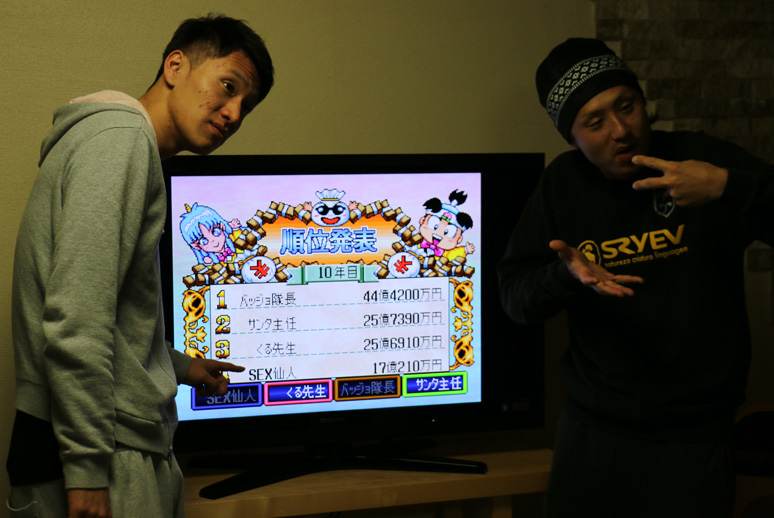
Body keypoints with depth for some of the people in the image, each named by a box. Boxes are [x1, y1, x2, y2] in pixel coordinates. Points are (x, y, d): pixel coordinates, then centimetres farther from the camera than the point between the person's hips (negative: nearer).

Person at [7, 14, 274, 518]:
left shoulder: (133, 148, 21)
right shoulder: (120, 138, -11)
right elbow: (75, 319, -22)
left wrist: (179, 367, 44)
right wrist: (87, 471, -23)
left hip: (131, 450, 10)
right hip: (104, 458, -10)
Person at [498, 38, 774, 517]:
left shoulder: (705, 160, -9)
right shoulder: (562, 183, 2)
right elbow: (515, 294, 1)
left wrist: (729, 188, -31)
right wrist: (567, 274, -19)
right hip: (589, 429, 3)